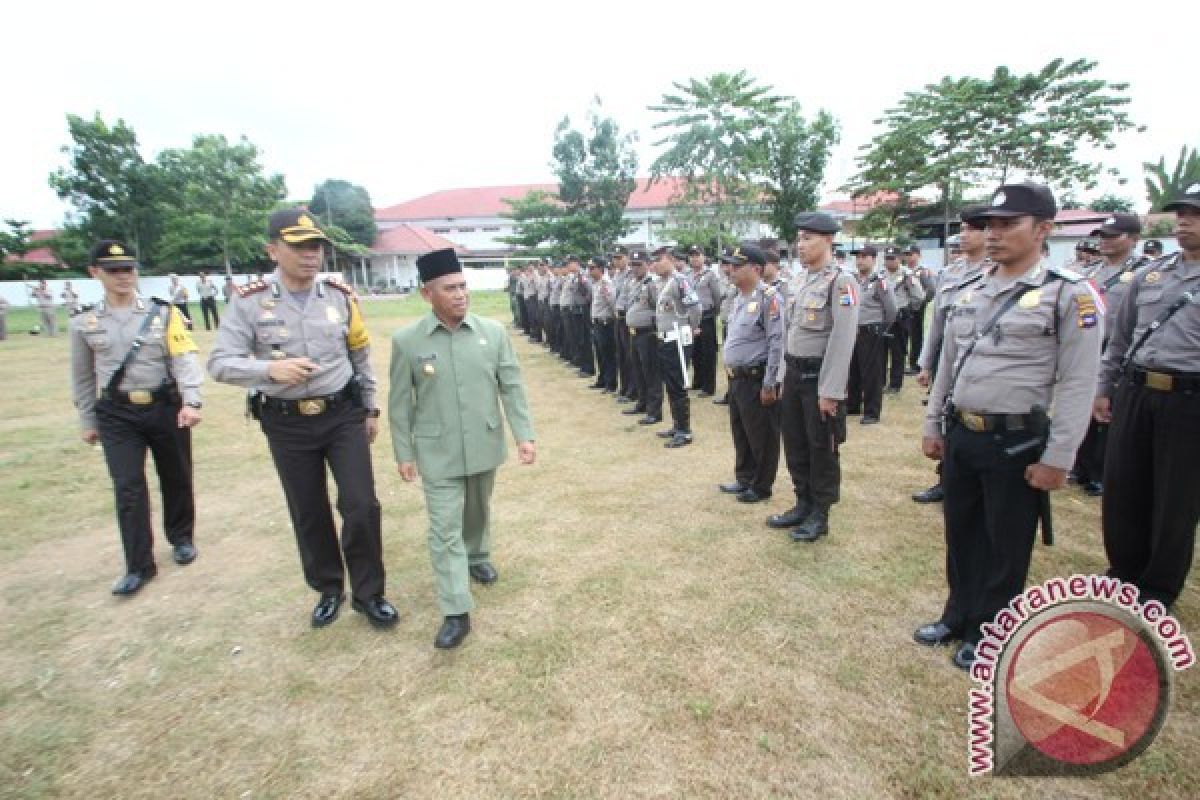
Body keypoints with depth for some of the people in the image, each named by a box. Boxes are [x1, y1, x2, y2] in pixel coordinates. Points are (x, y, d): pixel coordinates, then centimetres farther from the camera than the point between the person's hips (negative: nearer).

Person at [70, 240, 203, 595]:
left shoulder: (163, 312, -2)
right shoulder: (84, 322, 3)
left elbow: (185, 358, -12)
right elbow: (82, 376, 11)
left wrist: (191, 401, -26)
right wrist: (88, 421, 12)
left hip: (166, 407, -1)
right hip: (116, 414, 1)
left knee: (176, 478, 11)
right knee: (128, 487, -1)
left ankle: (182, 538, 34)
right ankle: (139, 566, 11)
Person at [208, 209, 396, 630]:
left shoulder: (340, 295, -2)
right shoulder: (249, 301, -8)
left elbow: (361, 356, 8)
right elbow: (219, 363, -11)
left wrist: (371, 408, 11)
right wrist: (270, 368, -30)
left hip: (343, 415, 1)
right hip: (286, 424, 0)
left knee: (361, 505, -3)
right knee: (308, 513, 13)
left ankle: (368, 593, 18)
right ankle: (328, 589, 36)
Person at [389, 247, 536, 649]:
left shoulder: (493, 332, -4)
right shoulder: (406, 341, -8)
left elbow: (512, 387, -1)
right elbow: (400, 403, -2)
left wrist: (524, 434, -6)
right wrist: (404, 453, 0)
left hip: (484, 446, 2)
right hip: (438, 453, -2)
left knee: (479, 512, 22)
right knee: (445, 529, 0)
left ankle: (479, 559, 50)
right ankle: (456, 613, 8)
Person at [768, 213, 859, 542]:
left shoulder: (841, 282, -13)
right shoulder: (798, 279, 10)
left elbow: (842, 340, -18)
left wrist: (830, 392, -20)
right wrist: (785, 374, 13)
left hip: (819, 376, -7)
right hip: (793, 374, 7)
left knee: (822, 449, 6)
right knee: (794, 444, 15)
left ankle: (820, 515, 20)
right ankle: (803, 504, 31)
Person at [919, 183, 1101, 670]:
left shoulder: (1071, 295, -9)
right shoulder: (969, 294, 9)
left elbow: (1078, 385, -12)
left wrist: (1056, 459, -14)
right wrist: (933, 427, 13)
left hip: (1016, 442, -5)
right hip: (960, 436, 6)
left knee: (1005, 546, 11)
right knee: (960, 534, 18)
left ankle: (988, 634, 30)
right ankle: (958, 616, 37)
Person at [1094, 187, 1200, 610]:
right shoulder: (1148, 274, 10)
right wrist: (1103, 388, 12)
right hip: (1133, 393, 4)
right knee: (1121, 489, 11)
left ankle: (1159, 588, 24)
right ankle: (1125, 570, 30)